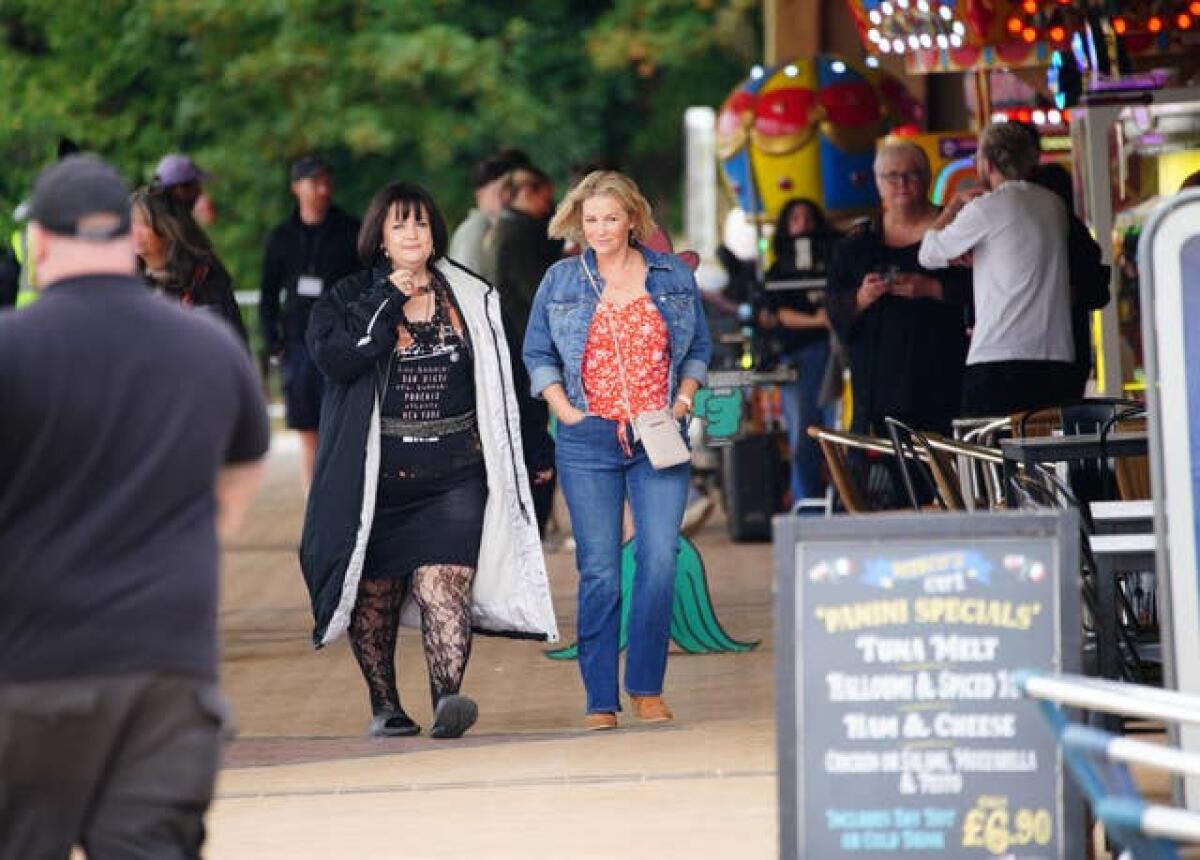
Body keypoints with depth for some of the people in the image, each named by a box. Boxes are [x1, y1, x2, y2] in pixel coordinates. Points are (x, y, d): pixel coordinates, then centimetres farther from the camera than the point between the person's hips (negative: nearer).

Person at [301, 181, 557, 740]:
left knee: (443, 583, -16)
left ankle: (447, 697, -27)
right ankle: (384, 705, 21)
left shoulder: (470, 298, 11)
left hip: (454, 474, 0)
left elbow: (496, 385, 16)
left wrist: (511, 460, 13)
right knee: (375, 594, 7)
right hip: (375, 477, 0)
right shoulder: (349, 300, 4)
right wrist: (391, 302, -11)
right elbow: (332, 358, -16)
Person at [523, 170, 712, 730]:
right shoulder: (562, 280, 8)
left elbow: (699, 349, 16)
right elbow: (537, 354, 11)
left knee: (661, 561, -10)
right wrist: (566, 412, -2)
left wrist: (683, 401, 1)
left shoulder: (674, 277, 9)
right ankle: (599, 700, 3)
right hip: (589, 441, 0)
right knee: (598, 573, -2)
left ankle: (646, 687, 2)